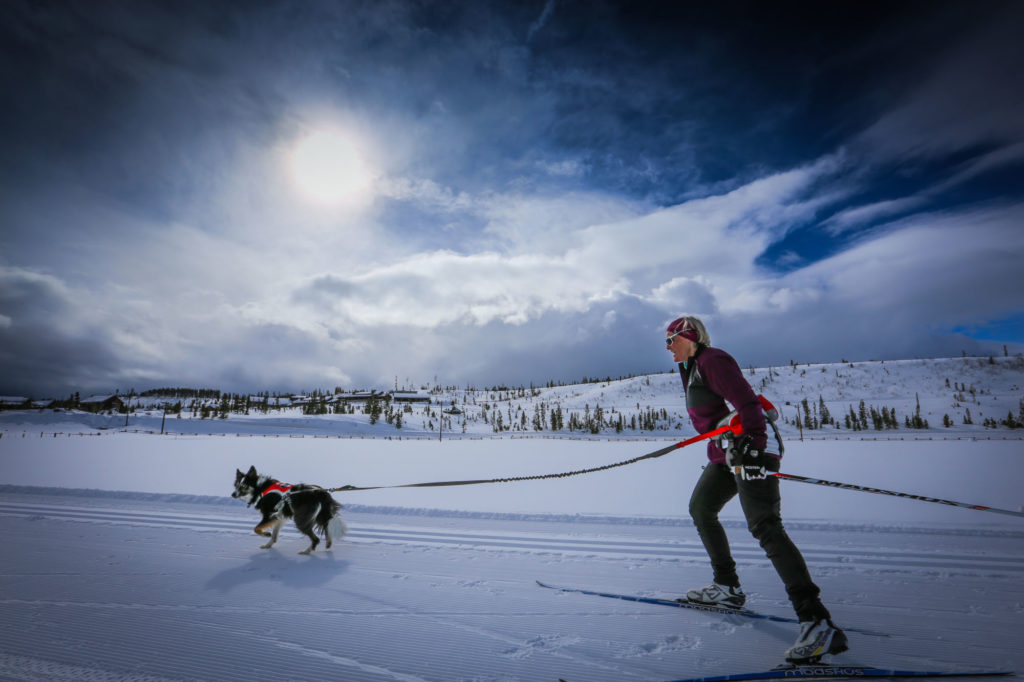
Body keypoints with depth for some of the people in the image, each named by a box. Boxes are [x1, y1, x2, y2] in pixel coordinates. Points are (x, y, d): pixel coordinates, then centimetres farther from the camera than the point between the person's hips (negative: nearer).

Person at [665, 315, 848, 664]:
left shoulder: (712, 360, -12)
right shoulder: (692, 368, 18)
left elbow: (747, 402, -22)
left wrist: (752, 446, -31)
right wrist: (720, 450, 28)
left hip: (752, 447, -11)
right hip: (727, 452, 11)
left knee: (764, 527, -20)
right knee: (700, 509, 18)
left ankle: (817, 622, -20)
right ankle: (728, 587, 29)